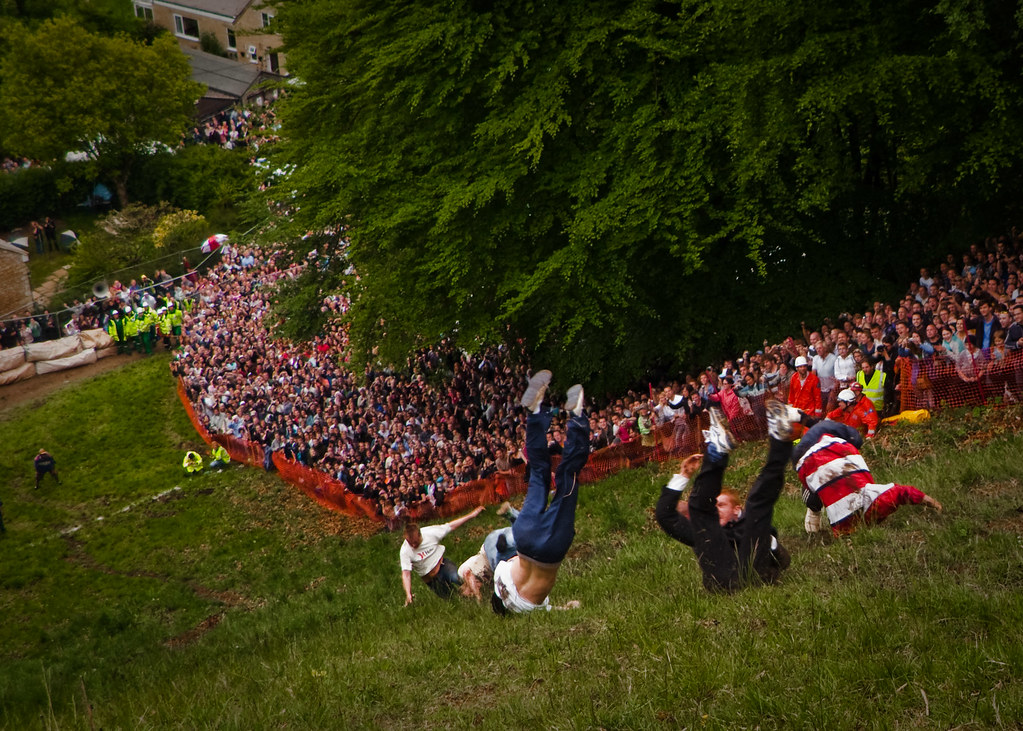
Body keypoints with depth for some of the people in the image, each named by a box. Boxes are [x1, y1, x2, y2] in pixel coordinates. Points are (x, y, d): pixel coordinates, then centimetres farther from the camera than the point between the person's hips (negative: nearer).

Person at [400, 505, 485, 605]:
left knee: (455, 578, -30)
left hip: (442, 563, 0)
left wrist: (472, 515, -4)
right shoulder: (404, 551, -19)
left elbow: (451, 526, -5)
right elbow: (406, 574, -23)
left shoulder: (430, 532, -15)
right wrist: (408, 594, -37)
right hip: (429, 578, 0)